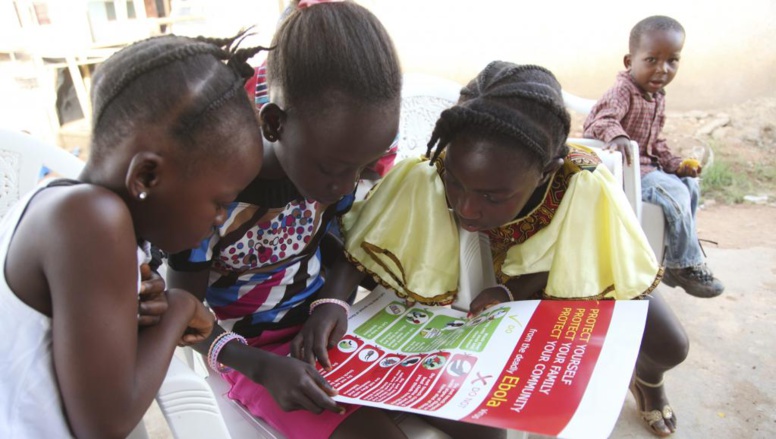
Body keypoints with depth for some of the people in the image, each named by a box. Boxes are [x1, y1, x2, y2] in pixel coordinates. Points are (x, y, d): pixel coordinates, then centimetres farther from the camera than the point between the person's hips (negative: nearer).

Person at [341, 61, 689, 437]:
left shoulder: (586, 188, -41)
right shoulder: (423, 179, -39)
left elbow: (568, 261, -23)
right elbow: (356, 247, -30)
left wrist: (510, 291, -40)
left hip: (571, 272, 1)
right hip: (490, 271, 0)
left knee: (669, 346, -5)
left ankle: (647, 380, 36)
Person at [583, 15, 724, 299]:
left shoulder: (657, 97, 12)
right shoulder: (623, 92, -16)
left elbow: (655, 143, 18)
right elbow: (599, 119, -36)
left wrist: (676, 164, 4)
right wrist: (616, 135, -57)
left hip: (646, 165, 10)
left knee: (690, 186, 13)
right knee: (674, 193, -22)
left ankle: (675, 258, 21)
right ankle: (686, 265, -4)